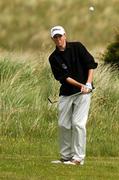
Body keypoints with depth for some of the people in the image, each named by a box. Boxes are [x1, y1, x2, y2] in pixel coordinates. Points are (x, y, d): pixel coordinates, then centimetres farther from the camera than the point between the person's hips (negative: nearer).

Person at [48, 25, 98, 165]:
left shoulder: (77, 47, -2)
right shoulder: (54, 58, 0)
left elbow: (91, 64, -2)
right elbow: (64, 77, -8)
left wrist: (88, 84, -12)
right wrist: (80, 85, -19)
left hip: (83, 92, -3)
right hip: (66, 93, 3)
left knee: (78, 123, -11)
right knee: (63, 125, 4)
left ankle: (78, 158, -9)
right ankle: (66, 157, 16)